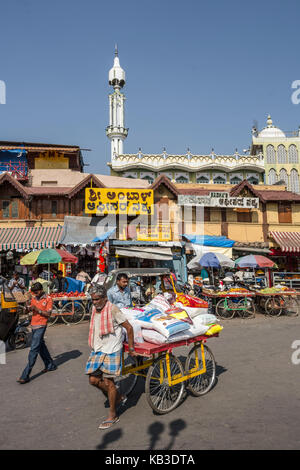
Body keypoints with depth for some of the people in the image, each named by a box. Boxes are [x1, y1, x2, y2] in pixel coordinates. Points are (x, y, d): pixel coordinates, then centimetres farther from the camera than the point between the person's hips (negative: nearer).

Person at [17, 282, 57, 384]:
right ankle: (50, 365, 34)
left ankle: (25, 375, -8)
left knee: (34, 349, -9)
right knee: (41, 346, 18)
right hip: (33, 325, 7)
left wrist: (37, 310, -23)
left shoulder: (48, 299, -9)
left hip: (41, 326, -7)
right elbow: (31, 309, 14)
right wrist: (29, 308, -8)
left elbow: (48, 314, -12)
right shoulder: (33, 298, 8)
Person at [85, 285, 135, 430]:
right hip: (97, 351, 8)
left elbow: (129, 327, -13)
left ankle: (112, 415, 16)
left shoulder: (113, 309, -17)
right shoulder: (94, 309, 5)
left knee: (108, 382, -3)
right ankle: (119, 397, 28)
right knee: (93, 380, 6)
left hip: (111, 351, -7)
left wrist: (131, 348, -9)